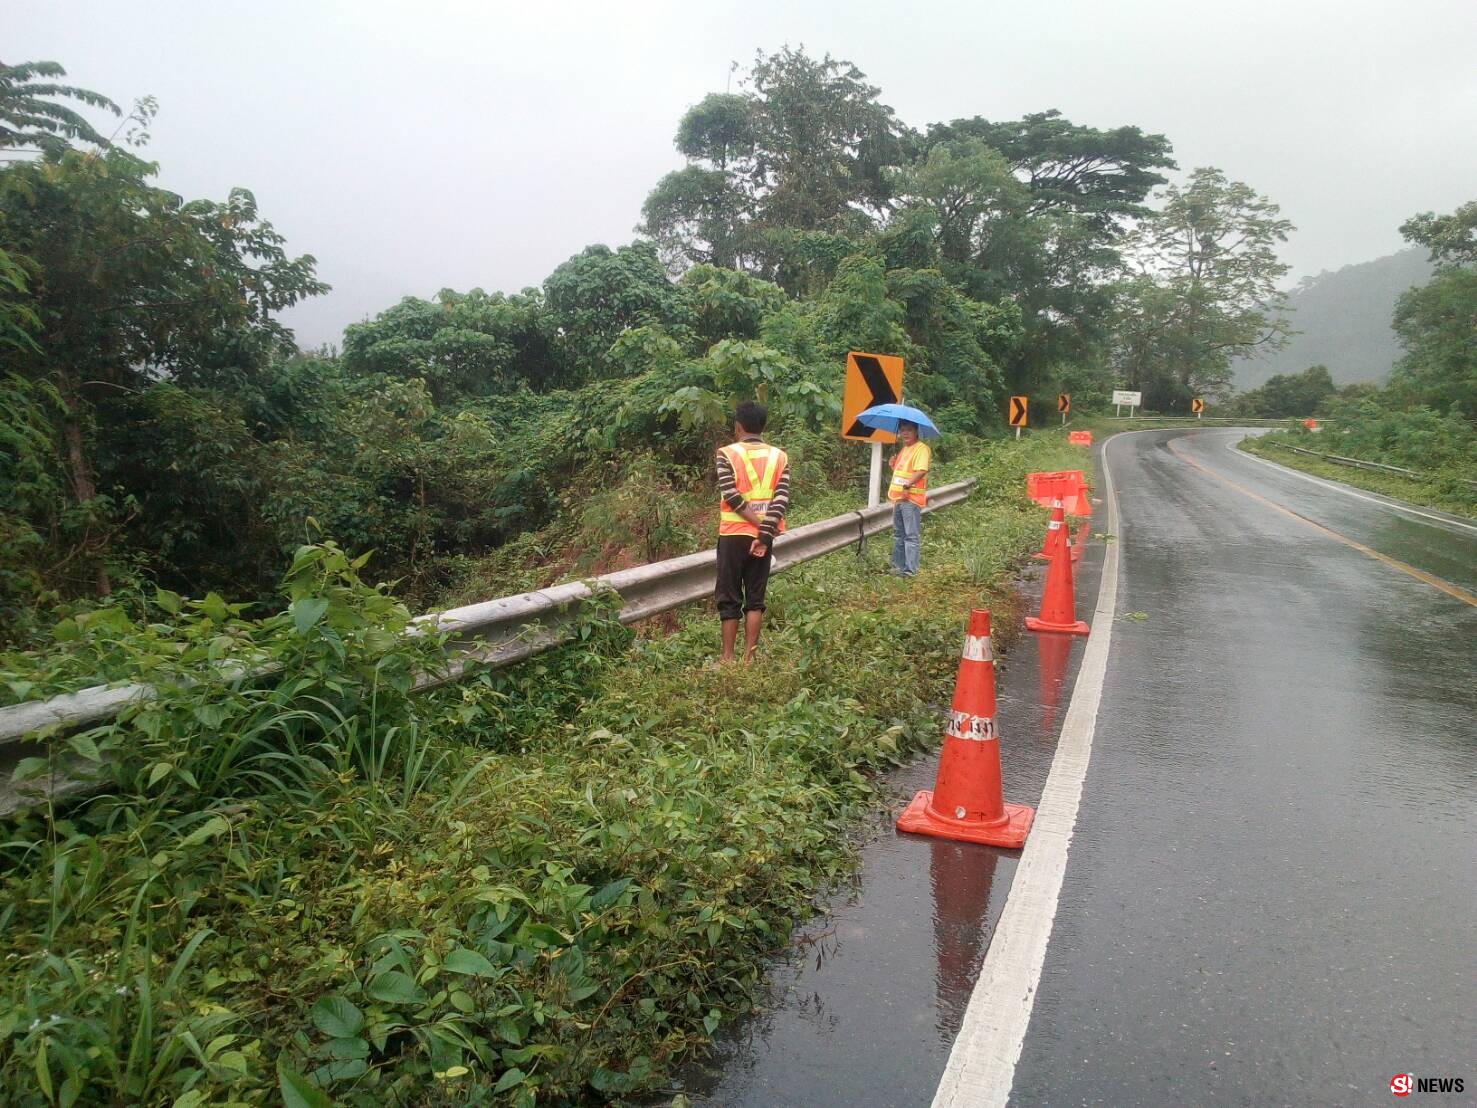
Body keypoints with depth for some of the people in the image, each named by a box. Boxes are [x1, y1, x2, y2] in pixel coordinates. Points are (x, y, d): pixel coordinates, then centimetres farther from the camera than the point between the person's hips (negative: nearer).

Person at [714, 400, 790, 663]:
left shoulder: (727, 454, -4)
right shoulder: (779, 457, 4)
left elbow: (731, 495, -15)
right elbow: (782, 499, -7)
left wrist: (758, 524, -11)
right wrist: (765, 533, -11)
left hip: (734, 534, -3)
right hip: (763, 537, 3)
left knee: (729, 599, 5)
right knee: (755, 598, 9)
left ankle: (728, 658, 7)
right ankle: (749, 657, 10)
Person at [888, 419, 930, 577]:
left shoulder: (922, 449, -10)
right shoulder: (903, 449, 19)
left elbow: (922, 470, -23)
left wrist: (908, 483, -33)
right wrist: (894, 465, 9)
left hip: (911, 498, -10)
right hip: (899, 497, 10)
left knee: (911, 536, -8)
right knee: (898, 534, 16)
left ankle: (910, 569, -7)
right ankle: (898, 565, 25)